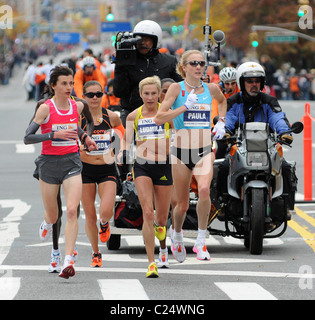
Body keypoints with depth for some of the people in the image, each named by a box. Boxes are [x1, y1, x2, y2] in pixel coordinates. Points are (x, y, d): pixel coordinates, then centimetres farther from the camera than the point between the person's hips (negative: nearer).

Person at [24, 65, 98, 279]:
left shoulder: (78, 106, 3)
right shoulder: (45, 108, -10)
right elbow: (27, 138, -14)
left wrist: (84, 137, 8)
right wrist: (54, 135, -24)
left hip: (72, 162, 2)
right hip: (49, 163, -2)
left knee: (72, 211, -16)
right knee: (53, 217, 11)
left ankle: (68, 261, -18)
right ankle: (47, 223, 51)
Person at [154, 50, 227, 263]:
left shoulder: (211, 89, 4)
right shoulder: (177, 88, -5)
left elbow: (222, 101, 30)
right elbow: (159, 119, -13)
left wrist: (221, 122, 15)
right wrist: (185, 106, -20)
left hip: (204, 151, 1)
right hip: (181, 151, -1)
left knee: (204, 189, -27)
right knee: (182, 205, 7)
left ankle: (201, 242, -15)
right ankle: (177, 237, 39)